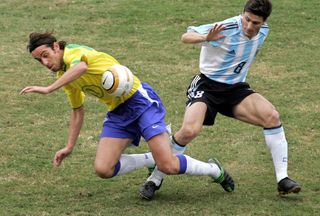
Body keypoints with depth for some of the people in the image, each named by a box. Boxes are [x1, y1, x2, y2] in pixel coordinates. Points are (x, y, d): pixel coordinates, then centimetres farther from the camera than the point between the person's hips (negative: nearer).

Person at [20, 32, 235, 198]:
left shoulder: (72, 52, -15)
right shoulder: (64, 76, 12)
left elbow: (80, 67, -40)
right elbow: (78, 110, 25)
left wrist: (48, 89, -42)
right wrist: (70, 147, 22)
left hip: (140, 100, -9)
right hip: (117, 113, 9)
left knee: (168, 166, -18)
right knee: (103, 169, -10)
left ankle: (214, 169, 10)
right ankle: (152, 160, 14)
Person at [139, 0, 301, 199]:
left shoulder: (263, 31, -3)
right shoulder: (226, 29, -23)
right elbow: (186, 37, -23)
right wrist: (206, 38, -42)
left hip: (236, 88, 5)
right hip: (207, 86, -5)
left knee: (272, 116, -20)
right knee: (189, 130, -28)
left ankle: (282, 179, -11)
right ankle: (155, 179, -6)